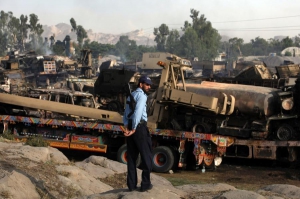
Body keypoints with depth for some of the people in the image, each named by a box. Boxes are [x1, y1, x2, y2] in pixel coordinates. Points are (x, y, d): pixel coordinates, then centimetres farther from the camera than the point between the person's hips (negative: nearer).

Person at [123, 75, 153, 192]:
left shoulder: (131, 96, 20)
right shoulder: (141, 95, -8)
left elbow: (126, 113, 9)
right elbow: (138, 112, -21)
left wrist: (127, 127, -3)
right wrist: (134, 129, -21)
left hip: (130, 127, 8)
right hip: (139, 127, -8)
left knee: (132, 156, 11)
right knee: (146, 156, 1)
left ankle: (132, 184, 11)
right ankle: (145, 184, 1)